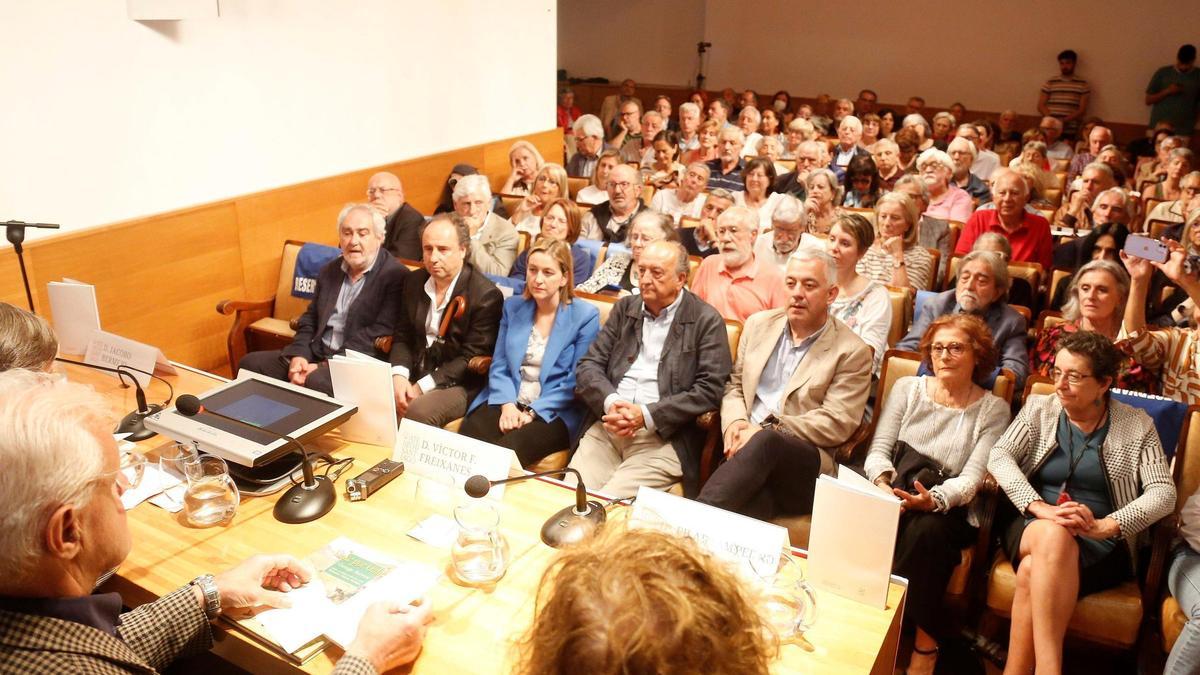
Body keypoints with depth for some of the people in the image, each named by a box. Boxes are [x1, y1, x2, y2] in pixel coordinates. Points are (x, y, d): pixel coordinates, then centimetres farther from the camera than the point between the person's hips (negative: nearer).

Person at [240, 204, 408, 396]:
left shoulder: (396, 277, -9)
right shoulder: (329, 271, 15)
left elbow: (380, 333, -16)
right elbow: (310, 318, 19)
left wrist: (323, 366, -18)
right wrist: (298, 355, -3)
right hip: (316, 354, 7)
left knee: (316, 381, -35)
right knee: (250, 363, -7)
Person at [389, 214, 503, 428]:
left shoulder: (486, 295, -13)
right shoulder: (414, 281, 7)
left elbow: (471, 358, -14)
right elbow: (402, 337, 11)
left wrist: (422, 386, -18)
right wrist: (399, 376, -9)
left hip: (458, 385, -5)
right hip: (413, 376, 6)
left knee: (418, 412, -32)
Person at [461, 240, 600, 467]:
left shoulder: (585, 316, -2)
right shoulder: (513, 306, 13)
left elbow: (576, 382, -6)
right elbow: (498, 366, 10)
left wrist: (532, 413, -13)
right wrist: (507, 405, -9)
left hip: (553, 412, -4)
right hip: (508, 402, 4)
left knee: (505, 452, -32)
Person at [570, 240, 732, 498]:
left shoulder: (706, 320, 1)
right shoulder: (624, 308, 14)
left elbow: (708, 390, -7)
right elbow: (588, 367, 10)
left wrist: (646, 415, -14)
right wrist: (610, 402, -11)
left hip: (664, 438, -4)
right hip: (606, 428, 4)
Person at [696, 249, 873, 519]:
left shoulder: (852, 352, 3)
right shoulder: (759, 324, 18)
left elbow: (837, 423, -4)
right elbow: (734, 384, 21)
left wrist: (767, 430, -13)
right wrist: (735, 421, -2)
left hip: (808, 462, -2)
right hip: (747, 448, 2)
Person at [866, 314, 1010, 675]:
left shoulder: (993, 409, 5)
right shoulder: (907, 388, 10)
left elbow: (971, 478, -6)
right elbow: (879, 449, 3)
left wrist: (934, 499, -27)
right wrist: (884, 483, -20)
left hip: (949, 508, -1)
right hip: (896, 497, 2)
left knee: (926, 530, -36)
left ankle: (924, 644, -15)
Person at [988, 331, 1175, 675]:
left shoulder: (1137, 426, 4)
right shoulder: (1039, 408, 7)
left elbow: (1164, 492, -6)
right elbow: (999, 456, -5)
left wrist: (1105, 526, -22)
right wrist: (1041, 509, -21)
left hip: (1101, 545, -1)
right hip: (1031, 528, 2)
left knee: (1034, 571, -35)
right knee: (1054, 535, -37)